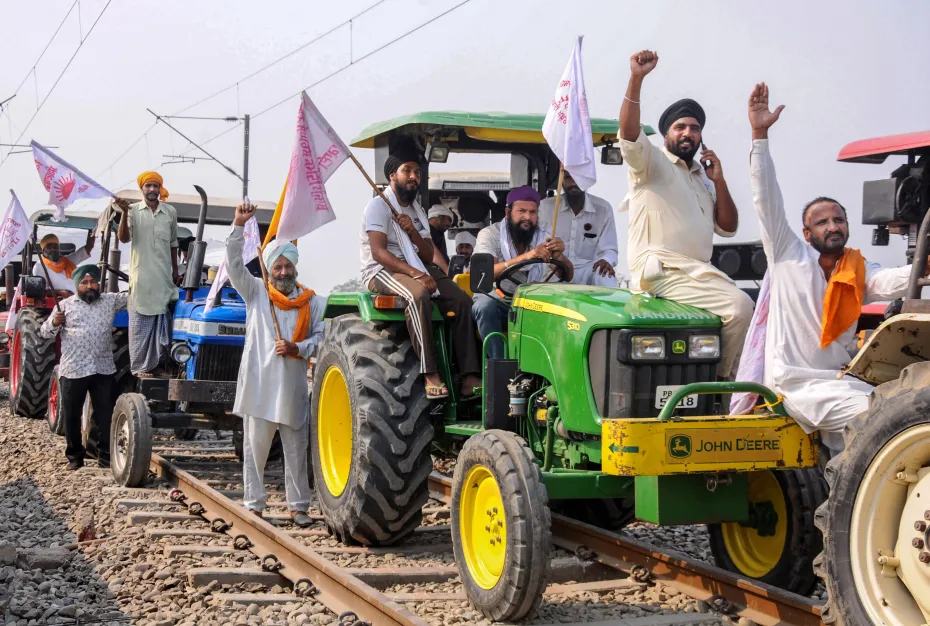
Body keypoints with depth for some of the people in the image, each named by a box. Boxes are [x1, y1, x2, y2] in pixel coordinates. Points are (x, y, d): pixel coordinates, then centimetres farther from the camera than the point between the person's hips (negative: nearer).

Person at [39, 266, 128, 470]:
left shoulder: (110, 301, 10)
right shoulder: (65, 305, 3)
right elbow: (45, 333, 4)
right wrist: (54, 323, -17)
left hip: (103, 369, 1)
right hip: (73, 370, -1)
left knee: (105, 414, 4)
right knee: (72, 415, 6)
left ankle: (104, 452, 15)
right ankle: (75, 455, 18)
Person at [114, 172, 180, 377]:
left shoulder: (170, 212, 9)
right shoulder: (134, 211, -1)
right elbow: (124, 238, -13)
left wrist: (175, 270, 17)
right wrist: (124, 213, -26)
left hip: (164, 277, 3)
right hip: (141, 277, -3)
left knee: (162, 324, 7)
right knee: (141, 324, 0)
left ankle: (157, 364, 16)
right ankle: (140, 367, 4)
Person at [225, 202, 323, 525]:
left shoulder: (312, 301, 8)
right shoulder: (255, 292, 6)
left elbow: (321, 336, 6)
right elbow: (234, 264, -4)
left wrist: (298, 348, -13)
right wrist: (239, 226, -14)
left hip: (293, 386, 1)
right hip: (258, 384, -1)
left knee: (296, 450, 6)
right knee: (255, 448, 4)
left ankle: (298, 507, 14)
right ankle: (253, 505, 12)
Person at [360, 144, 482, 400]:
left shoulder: (417, 210, 18)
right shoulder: (379, 205, -5)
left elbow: (428, 256, 9)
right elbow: (378, 252, -18)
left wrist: (412, 231, -11)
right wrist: (416, 274, -30)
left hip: (417, 268, 7)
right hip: (382, 271, -7)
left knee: (461, 300, -16)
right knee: (418, 295, -38)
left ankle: (469, 378, -25)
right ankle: (430, 374, -41)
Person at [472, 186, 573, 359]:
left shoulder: (543, 238, 4)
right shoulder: (490, 234, -8)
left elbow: (567, 276, -7)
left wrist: (559, 256, -32)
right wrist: (525, 256, -42)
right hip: (496, 299, -3)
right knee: (486, 305, -35)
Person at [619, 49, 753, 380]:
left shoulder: (703, 178, 26)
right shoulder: (651, 161, 4)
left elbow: (728, 228, 18)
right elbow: (629, 133, -18)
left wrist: (719, 180, 6)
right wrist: (636, 79, -28)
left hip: (698, 271, 8)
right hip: (662, 270, -8)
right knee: (739, 306, -22)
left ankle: (719, 379, 8)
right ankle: (719, 380, -9)